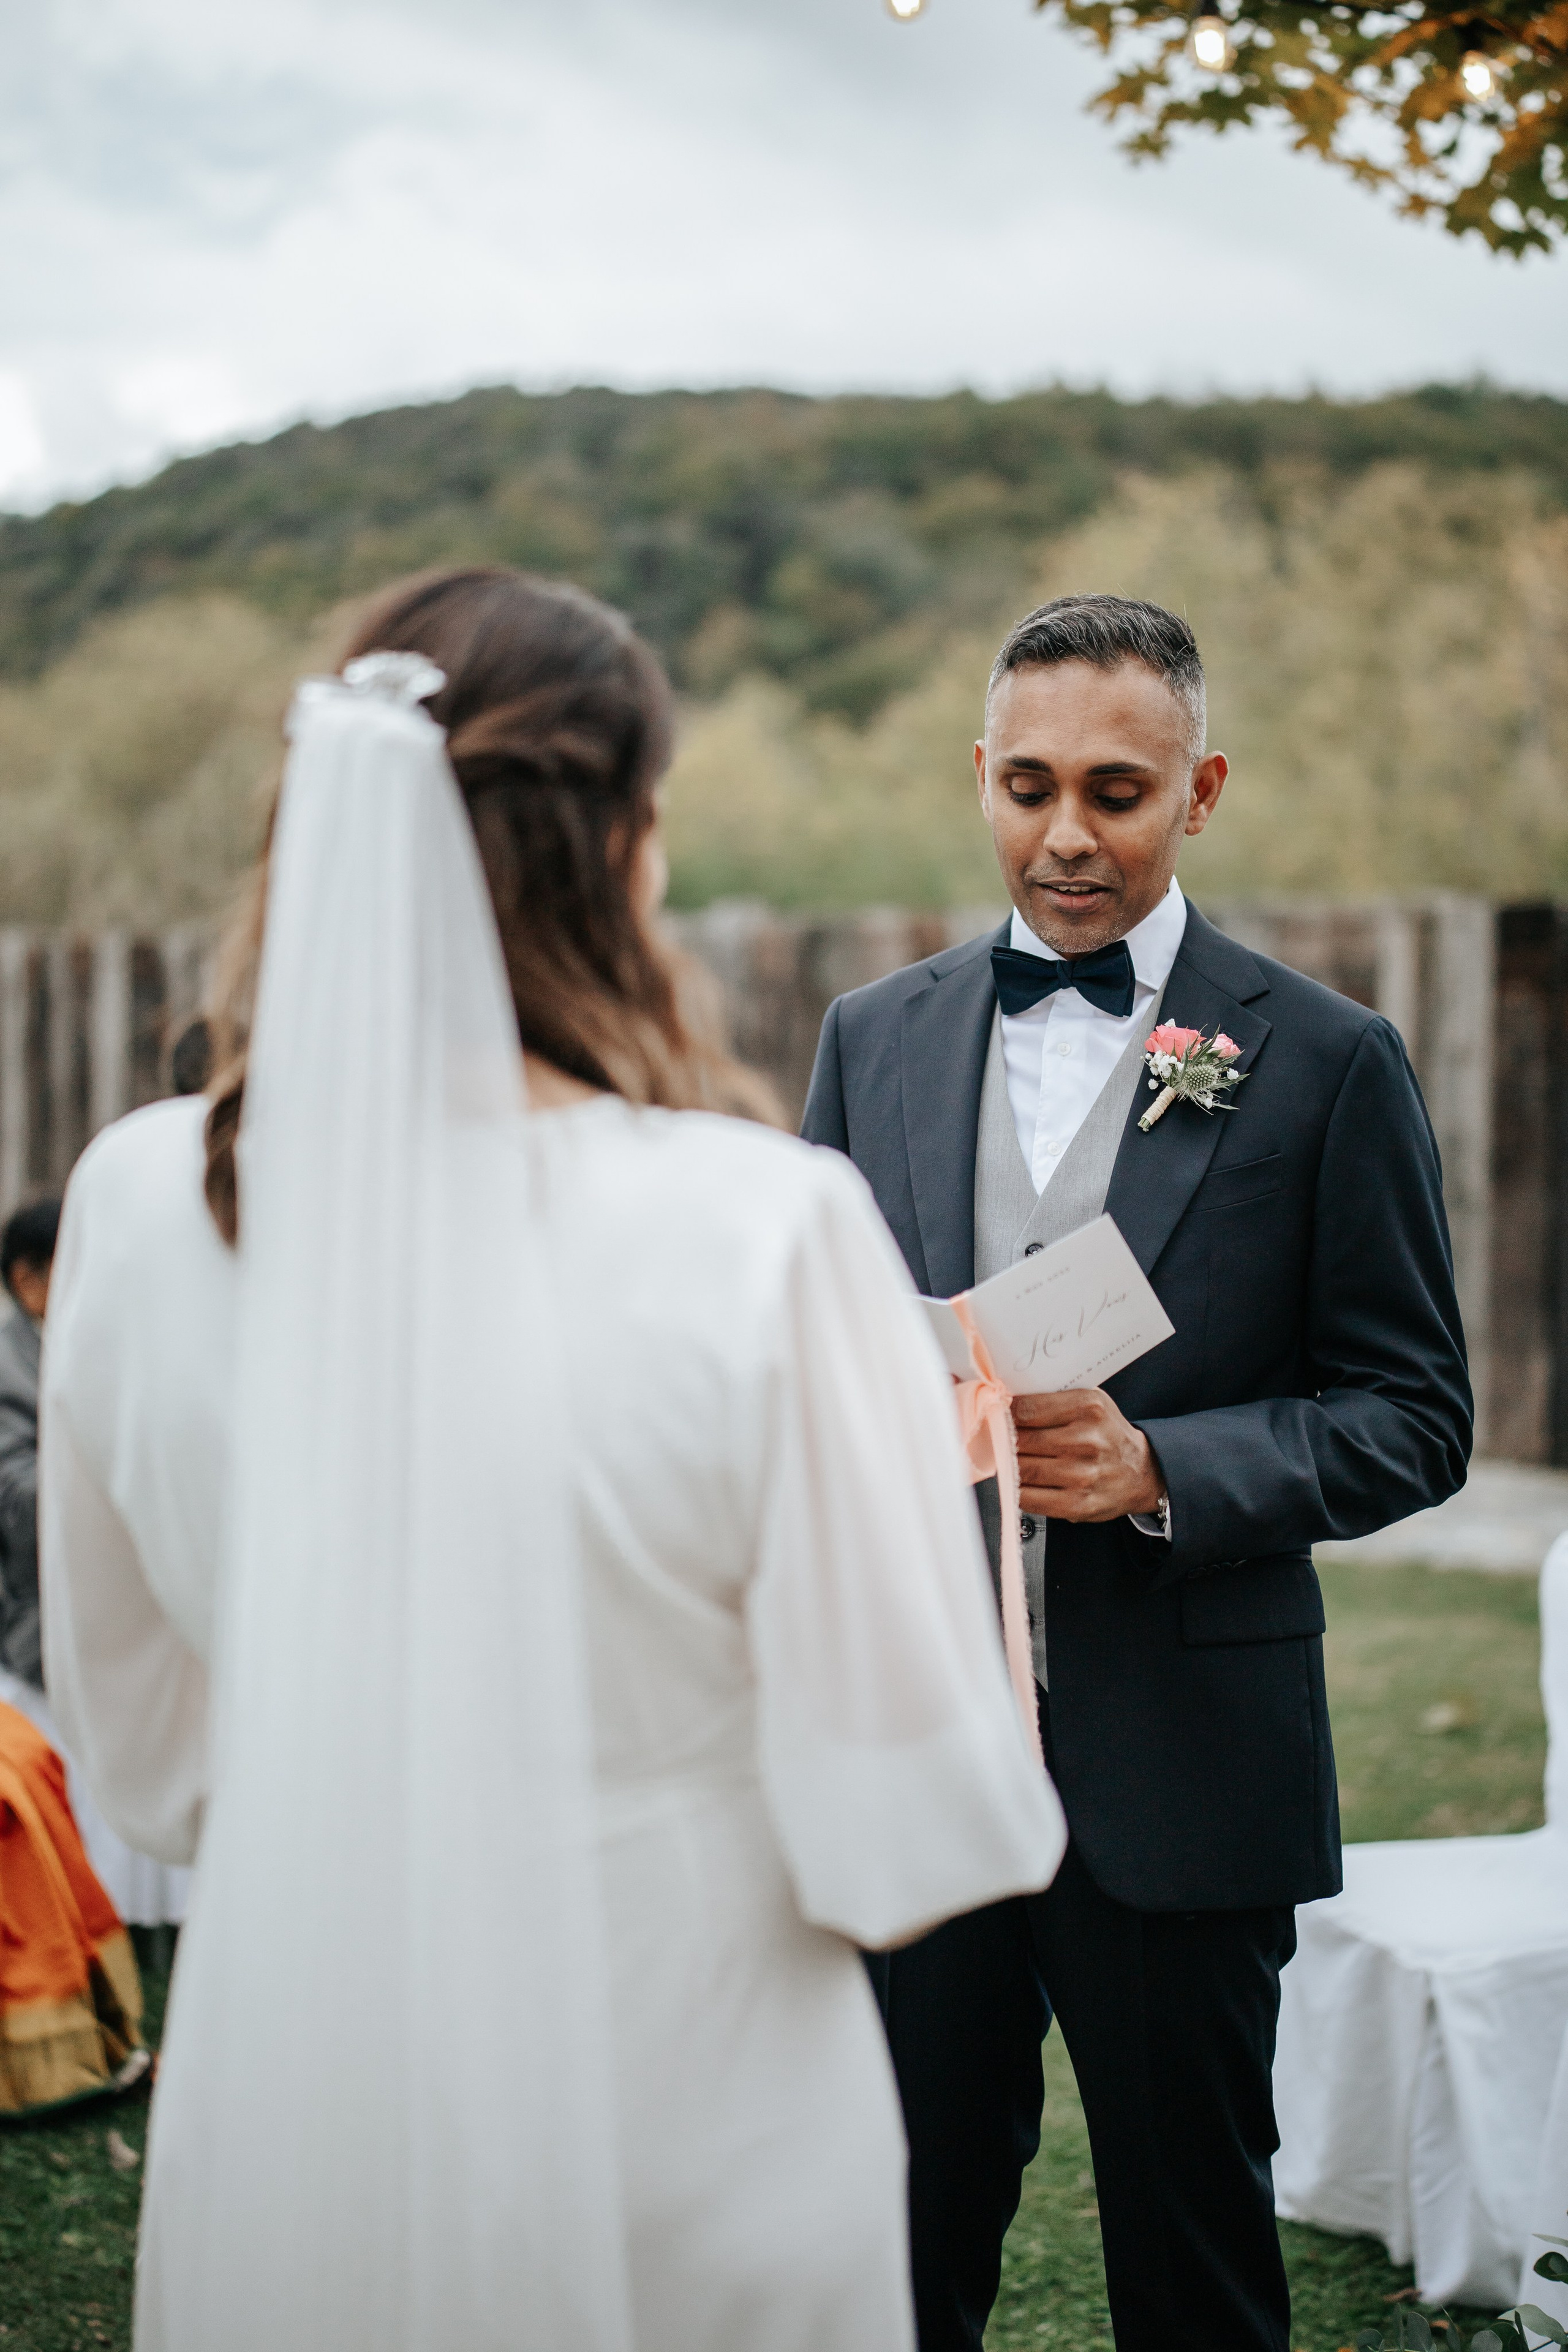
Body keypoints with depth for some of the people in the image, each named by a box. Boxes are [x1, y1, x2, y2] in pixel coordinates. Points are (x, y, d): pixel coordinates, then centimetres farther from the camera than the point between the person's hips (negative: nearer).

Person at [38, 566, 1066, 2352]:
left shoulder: (142, 1203, -9)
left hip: (286, 2106, 3)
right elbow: (895, 1807, -17)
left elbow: (142, 1739, 5)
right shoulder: (763, 1230, -22)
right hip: (683, 2122, -3)